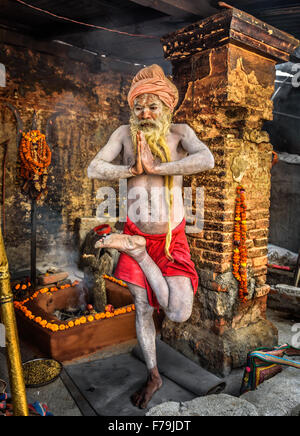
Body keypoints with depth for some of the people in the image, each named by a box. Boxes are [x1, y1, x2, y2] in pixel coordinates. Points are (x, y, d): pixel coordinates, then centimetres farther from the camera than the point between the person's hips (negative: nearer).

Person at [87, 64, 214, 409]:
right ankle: (153, 376, 31)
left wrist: (154, 168, -24)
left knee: (179, 314, -11)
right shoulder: (125, 134, -2)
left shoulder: (179, 132, -5)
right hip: (136, 231, 1)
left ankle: (135, 249, 5)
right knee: (142, 306, 10)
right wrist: (133, 169, -19)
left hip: (172, 238, -1)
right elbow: (94, 169, -9)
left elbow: (207, 160, -25)